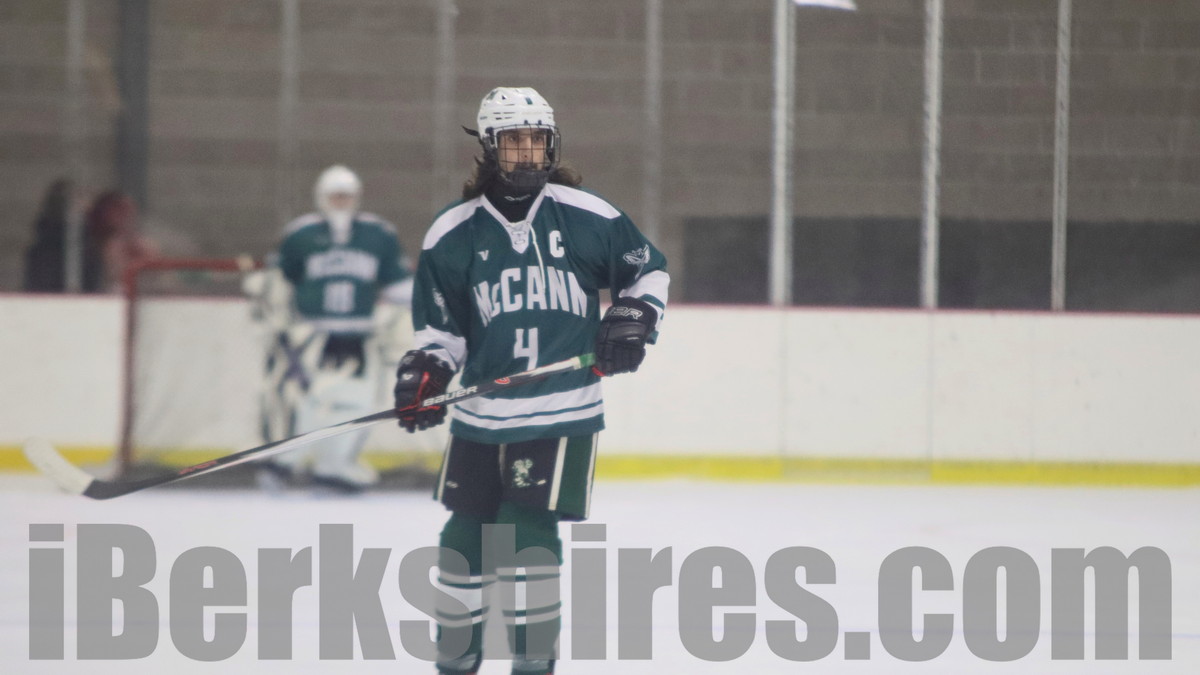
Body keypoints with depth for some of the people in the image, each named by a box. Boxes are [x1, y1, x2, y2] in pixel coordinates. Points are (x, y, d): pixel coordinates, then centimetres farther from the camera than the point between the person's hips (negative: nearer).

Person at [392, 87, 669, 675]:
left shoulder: (588, 217, -1)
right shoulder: (452, 234, 2)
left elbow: (648, 271, 14)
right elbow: (440, 326, 9)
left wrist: (633, 318, -3)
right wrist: (426, 373, -8)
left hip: (564, 414, -2)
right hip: (480, 415, 2)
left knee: (529, 536, -10)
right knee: (464, 539, 6)